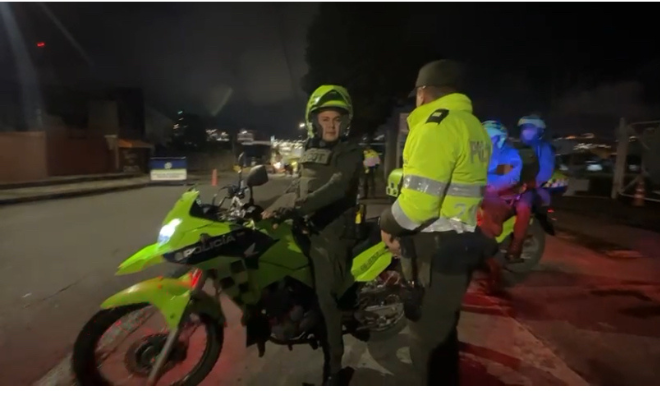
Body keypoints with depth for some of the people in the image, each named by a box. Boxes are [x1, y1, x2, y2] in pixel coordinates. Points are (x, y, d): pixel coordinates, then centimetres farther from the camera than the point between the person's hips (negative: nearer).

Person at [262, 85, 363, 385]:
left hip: (332, 233, -7)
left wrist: (290, 209, -35)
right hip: (303, 228, 7)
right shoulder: (309, 150, 15)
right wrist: (275, 207, 16)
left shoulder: (351, 153, -8)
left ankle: (333, 369, 7)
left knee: (326, 299, -7)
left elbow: (335, 189, -25)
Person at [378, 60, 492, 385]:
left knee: (427, 337, 5)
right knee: (443, 330, 24)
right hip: (461, 241, 10)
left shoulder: (437, 126, -18)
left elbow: (418, 200, -27)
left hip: (435, 249, -10)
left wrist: (388, 224, -6)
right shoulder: (474, 127, 14)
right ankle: (447, 387, 43)